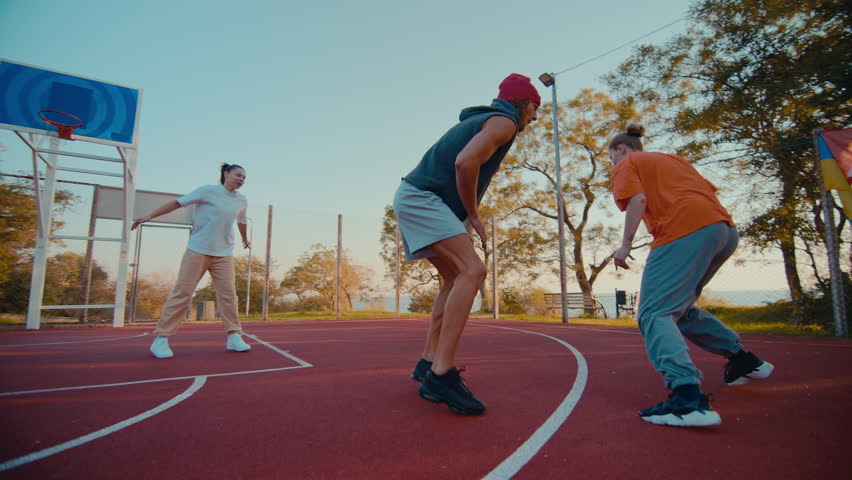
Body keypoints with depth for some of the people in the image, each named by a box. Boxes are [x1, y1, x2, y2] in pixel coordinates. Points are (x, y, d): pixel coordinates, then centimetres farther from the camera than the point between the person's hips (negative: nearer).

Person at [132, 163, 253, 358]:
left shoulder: (242, 201, 9)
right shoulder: (208, 191, -4)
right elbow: (177, 203, -1)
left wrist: (244, 239, 40)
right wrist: (150, 216, -5)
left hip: (224, 254, 4)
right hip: (197, 251, -3)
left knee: (228, 294, -3)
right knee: (182, 293, -3)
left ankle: (234, 337, 3)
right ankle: (161, 339, 6)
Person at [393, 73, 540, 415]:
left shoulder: (479, 120, 26)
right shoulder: (504, 121, -4)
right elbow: (465, 163, -21)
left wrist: (467, 216, 15)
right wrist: (473, 214, -8)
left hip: (413, 198, 10)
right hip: (421, 198, -10)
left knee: (455, 279, 12)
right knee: (472, 271, -20)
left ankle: (429, 363, 14)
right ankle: (441, 373, -22)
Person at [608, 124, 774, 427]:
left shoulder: (626, 164, 10)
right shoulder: (672, 158, 31)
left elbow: (638, 200, -8)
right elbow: (708, 190, 24)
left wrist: (626, 244, -7)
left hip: (685, 230, -9)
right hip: (725, 228, 9)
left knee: (654, 314, -14)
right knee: (679, 307, 24)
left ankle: (688, 397, -31)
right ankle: (743, 359, 26)